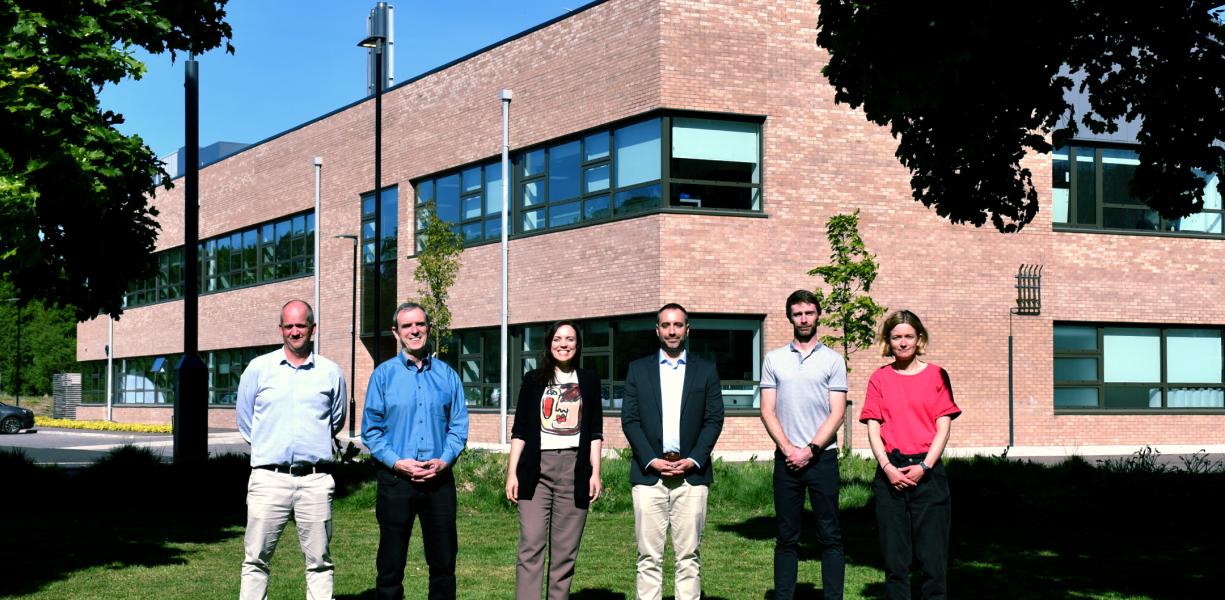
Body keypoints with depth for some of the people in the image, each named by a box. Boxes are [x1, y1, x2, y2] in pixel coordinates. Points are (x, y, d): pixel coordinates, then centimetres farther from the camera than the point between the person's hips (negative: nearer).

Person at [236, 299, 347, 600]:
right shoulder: (259, 368, 7)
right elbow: (243, 418, 17)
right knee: (256, 558, -1)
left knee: (319, 560, 3)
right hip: (269, 477, -1)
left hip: (315, 481, 1)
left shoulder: (331, 372, 9)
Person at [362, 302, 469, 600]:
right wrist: (397, 463, -12)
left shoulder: (447, 375, 8)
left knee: (444, 561, 7)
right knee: (391, 563, 4)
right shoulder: (384, 374, 3)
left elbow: (459, 425, 7)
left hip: (439, 478, 2)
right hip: (396, 478, -2)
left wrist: (444, 461, -9)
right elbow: (370, 429, 0)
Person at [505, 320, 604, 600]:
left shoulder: (588, 381, 13)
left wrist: (595, 472, 2)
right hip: (537, 467, -1)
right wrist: (512, 473, 1)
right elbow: (520, 430, 9)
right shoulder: (534, 380, 11)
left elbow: (595, 432, 12)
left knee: (565, 550, 1)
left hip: (575, 468, 1)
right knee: (531, 545, -11)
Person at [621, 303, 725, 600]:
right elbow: (629, 419, 4)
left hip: (691, 475, 0)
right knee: (649, 556, -1)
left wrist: (694, 459, -8)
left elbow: (714, 419, 5)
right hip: (648, 474, 0)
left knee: (689, 555, 0)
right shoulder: (638, 369, 11)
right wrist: (651, 460, -8)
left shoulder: (705, 370, 11)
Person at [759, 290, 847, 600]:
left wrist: (810, 450, -11)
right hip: (786, 458, 2)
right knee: (787, 537, 4)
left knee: (830, 536, 0)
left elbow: (837, 413, -1)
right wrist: (789, 449, -7)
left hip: (822, 457, -1)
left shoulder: (833, 360, 5)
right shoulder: (774, 359, 10)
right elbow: (767, 411, 5)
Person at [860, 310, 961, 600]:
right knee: (894, 557, 3)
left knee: (932, 555, -3)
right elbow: (873, 427, 4)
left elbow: (943, 427, 1)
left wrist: (924, 467, -10)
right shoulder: (879, 378, 9)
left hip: (927, 470, -1)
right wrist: (887, 467, -9)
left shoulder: (936, 375, 5)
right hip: (890, 472, 1)